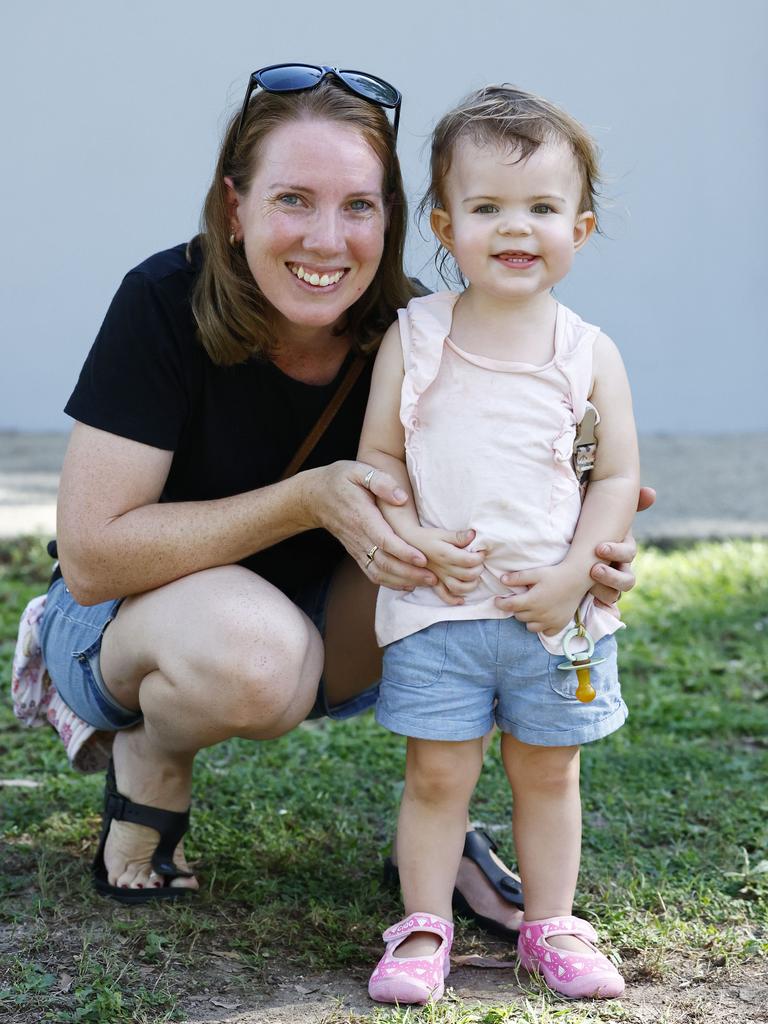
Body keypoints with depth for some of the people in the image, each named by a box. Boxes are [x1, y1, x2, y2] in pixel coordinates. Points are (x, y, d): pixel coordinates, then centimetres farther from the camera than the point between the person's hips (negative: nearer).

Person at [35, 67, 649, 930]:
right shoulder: (167, 304, -25)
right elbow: (90, 556, -27)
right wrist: (307, 500, -34)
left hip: (325, 630, 4)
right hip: (125, 617, -4)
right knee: (254, 653, -38)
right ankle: (151, 754, -3)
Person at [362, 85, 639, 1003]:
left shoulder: (591, 353, -1)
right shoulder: (412, 338, -1)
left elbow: (619, 477, 0)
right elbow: (378, 456, 2)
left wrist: (573, 574, -11)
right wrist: (416, 540, -13)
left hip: (558, 610, 1)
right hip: (437, 606, -1)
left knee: (548, 771, 12)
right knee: (436, 771, 3)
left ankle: (550, 927, 26)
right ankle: (424, 928, 18)